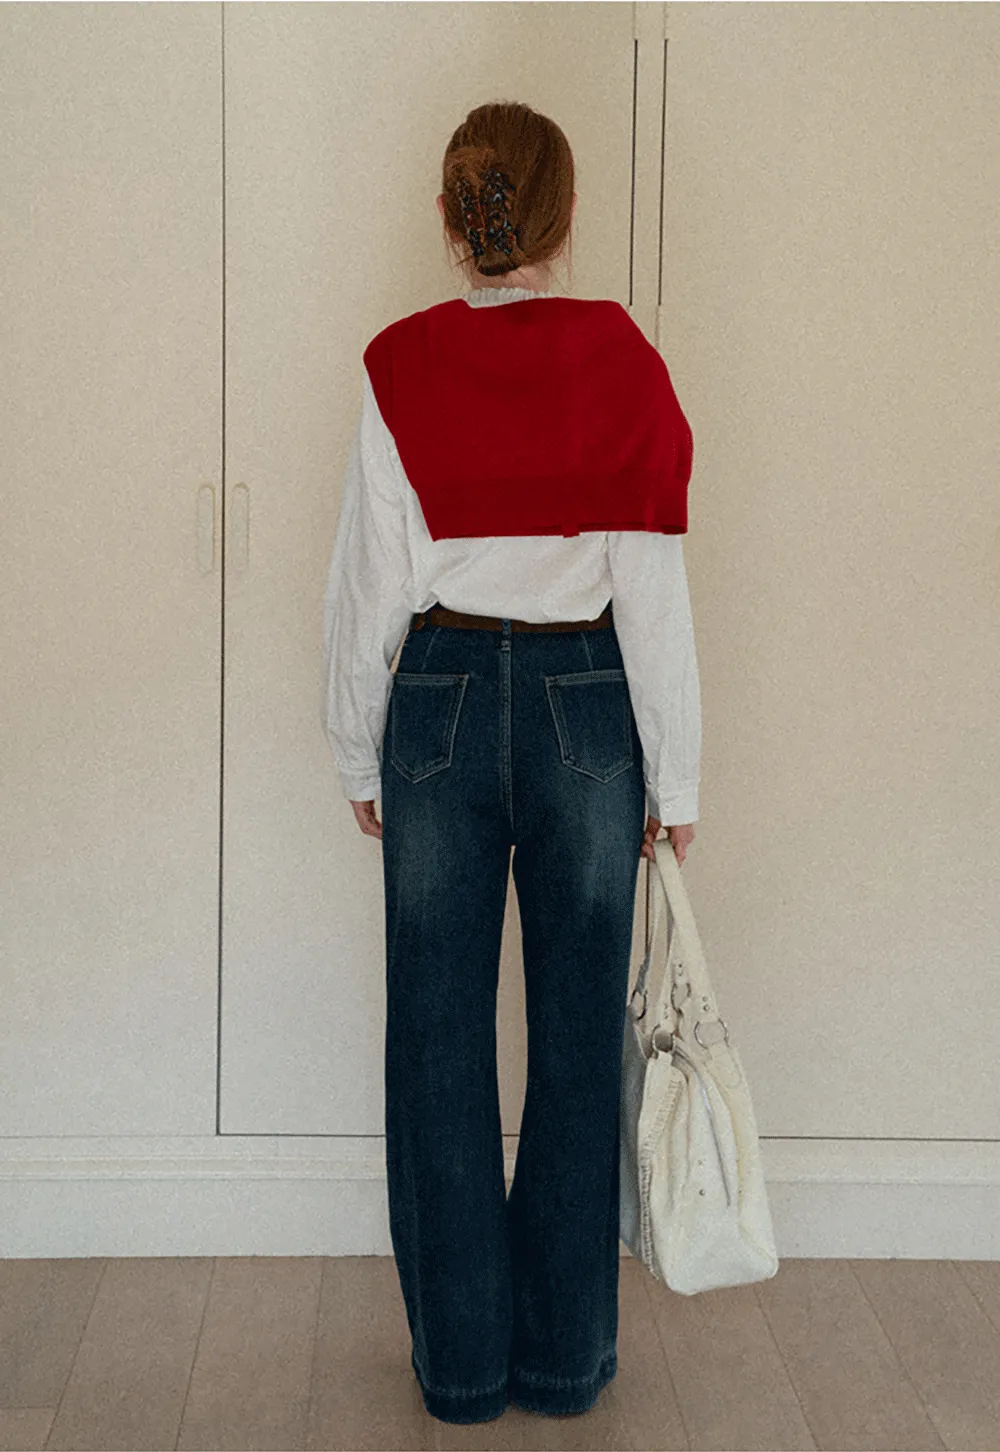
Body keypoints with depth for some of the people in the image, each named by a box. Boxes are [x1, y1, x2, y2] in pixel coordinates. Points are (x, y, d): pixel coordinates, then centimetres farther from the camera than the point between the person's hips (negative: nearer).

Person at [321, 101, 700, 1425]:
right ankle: (565, 1355, 21)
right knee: (578, 1037, 10)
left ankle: (461, 1361, 20)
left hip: (442, 699, 0)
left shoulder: (401, 367, -4)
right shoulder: (623, 362, -5)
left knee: (441, 1038, 9)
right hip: (586, 705, 0)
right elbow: (654, 588, -5)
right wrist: (674, 779, 2)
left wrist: (361, 757, 11)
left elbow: (368, 585, -1)